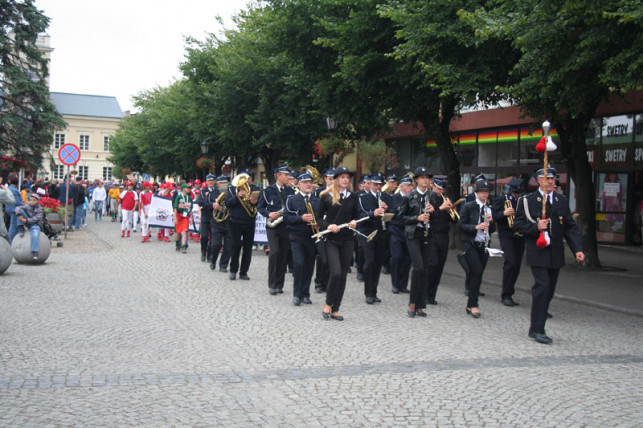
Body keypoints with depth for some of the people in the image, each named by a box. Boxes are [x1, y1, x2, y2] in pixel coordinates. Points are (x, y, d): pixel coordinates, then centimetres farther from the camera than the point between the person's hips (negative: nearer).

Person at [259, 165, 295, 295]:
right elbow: (260, 207, 5)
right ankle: (272, 285, -6)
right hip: (273, 226, -3)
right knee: (275, 252, -15)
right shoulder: (267, 191, 2)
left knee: (284, 255, 2)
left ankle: (279, 284, 12)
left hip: (286, 226, 3)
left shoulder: (290, 191, 11)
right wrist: (268, 214, -13)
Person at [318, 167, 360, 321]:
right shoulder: (326, 196, -2)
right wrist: (328, 225, -17)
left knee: (343, 275, 5)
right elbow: (319, 217, 2)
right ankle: (328, 304, 5)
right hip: (331, 240, -3)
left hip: (347, 241, 4)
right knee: (336, 272, -17)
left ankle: (335, 309, 15)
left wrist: (354, 222, -7)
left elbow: (357, 216, 15)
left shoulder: (353, 197, 7)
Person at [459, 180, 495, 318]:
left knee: (477, 274, 7)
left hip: (483, 246, 5)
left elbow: (492, 230, 12)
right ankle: (473, 304, -6)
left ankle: (471, 305, 17)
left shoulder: (489, 209, 12)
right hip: (471, 245, -5)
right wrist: (476, 227, -21)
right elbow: (462, 225, -8)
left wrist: (491, 221, -7)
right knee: (477, 272, -16)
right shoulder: (468, 207, -3)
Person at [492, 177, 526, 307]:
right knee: (510, 262, -17)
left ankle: (508, 294, 18)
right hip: (506, 236, -5)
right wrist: (504, 213, -23)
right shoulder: (501, 200, 0)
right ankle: (506, 295, -7)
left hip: (520, 237, 5)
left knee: (516, 266, 5)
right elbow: (492, 216, -7)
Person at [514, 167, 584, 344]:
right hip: (537, 253, -5)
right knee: (542, 286, -16)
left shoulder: (562, 201, 12)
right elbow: (519, 225, -3)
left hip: (555, 254, 5)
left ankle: (536, 327, 21)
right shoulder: (527, 201, -1)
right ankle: (537, 329, -10)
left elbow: (570, 227, 10)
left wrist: (577, 249, 0)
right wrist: (536, 227, -20)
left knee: (549, 290, 8)